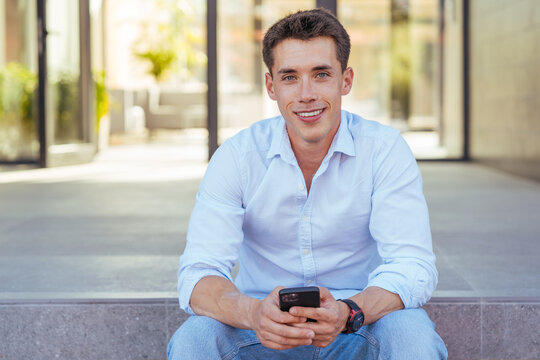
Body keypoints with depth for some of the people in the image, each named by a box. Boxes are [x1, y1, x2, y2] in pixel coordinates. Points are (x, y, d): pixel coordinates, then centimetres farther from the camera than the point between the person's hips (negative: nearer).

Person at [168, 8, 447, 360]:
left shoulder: (387, 150, -10)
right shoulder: (237, 157, -8)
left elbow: (413, 266, -17)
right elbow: (198, 275, -16)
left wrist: (348, 312, -39)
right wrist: (254, 313, -40)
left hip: (363, 321, 0)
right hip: (265, 328, 0)